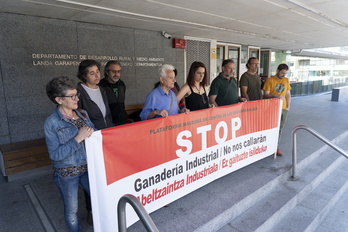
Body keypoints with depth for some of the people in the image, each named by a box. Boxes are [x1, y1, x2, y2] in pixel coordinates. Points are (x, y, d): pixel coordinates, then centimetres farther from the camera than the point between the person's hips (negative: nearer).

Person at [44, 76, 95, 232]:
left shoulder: (82, 114, 0)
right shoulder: (51, 123, -14)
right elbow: (55, 154, -18)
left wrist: (91, 133, -13)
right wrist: (78, 139, -25)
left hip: (87, 167, 4)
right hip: (66, 173, -4)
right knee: (71, 209, 14)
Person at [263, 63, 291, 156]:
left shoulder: (286, 80, 10)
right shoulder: (270, 80, -6)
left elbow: (288, 94, 14)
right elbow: (265, 94, -8)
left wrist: (288, 106, 8)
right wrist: (276, 96, -23)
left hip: (284, 108, 5)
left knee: (279, 128, 9)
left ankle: (276, 147, 19)